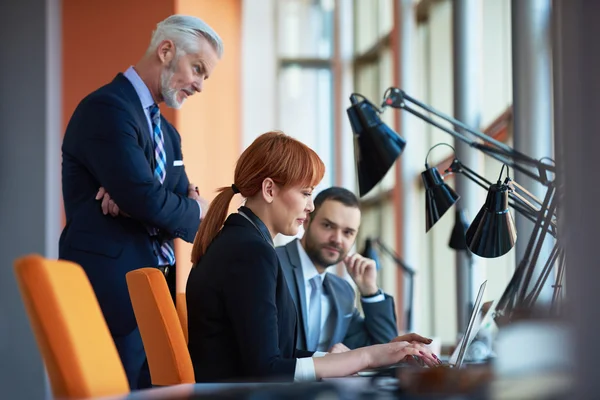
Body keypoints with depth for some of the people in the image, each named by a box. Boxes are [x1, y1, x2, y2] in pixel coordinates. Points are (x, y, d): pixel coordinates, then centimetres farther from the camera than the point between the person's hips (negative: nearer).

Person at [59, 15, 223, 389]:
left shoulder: (166, 132, 20)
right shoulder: (106, 108, -11)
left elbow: (185, 202, 9)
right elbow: (145, 199, -21)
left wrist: (135, 198, -12)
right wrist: (196, 211, -1)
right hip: (113, 294, -9)